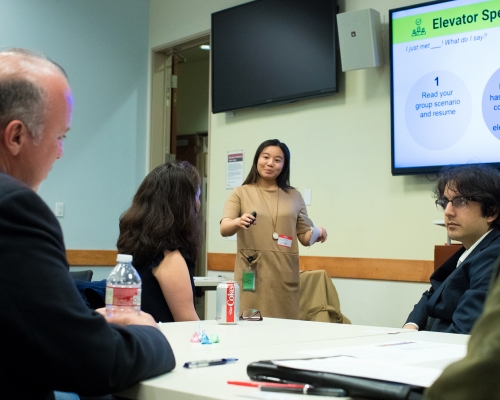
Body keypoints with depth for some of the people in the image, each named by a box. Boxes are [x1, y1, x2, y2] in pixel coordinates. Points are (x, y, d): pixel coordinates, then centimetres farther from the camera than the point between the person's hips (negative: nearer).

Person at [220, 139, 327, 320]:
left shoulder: (294, 196, 12)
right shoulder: (241, 193, 6)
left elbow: (304, 237, 14)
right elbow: (224, 229, -7)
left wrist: (316, 234, -8)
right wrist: (238, 222, -29)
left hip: (285, 278, 2)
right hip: (252, 275, -2)